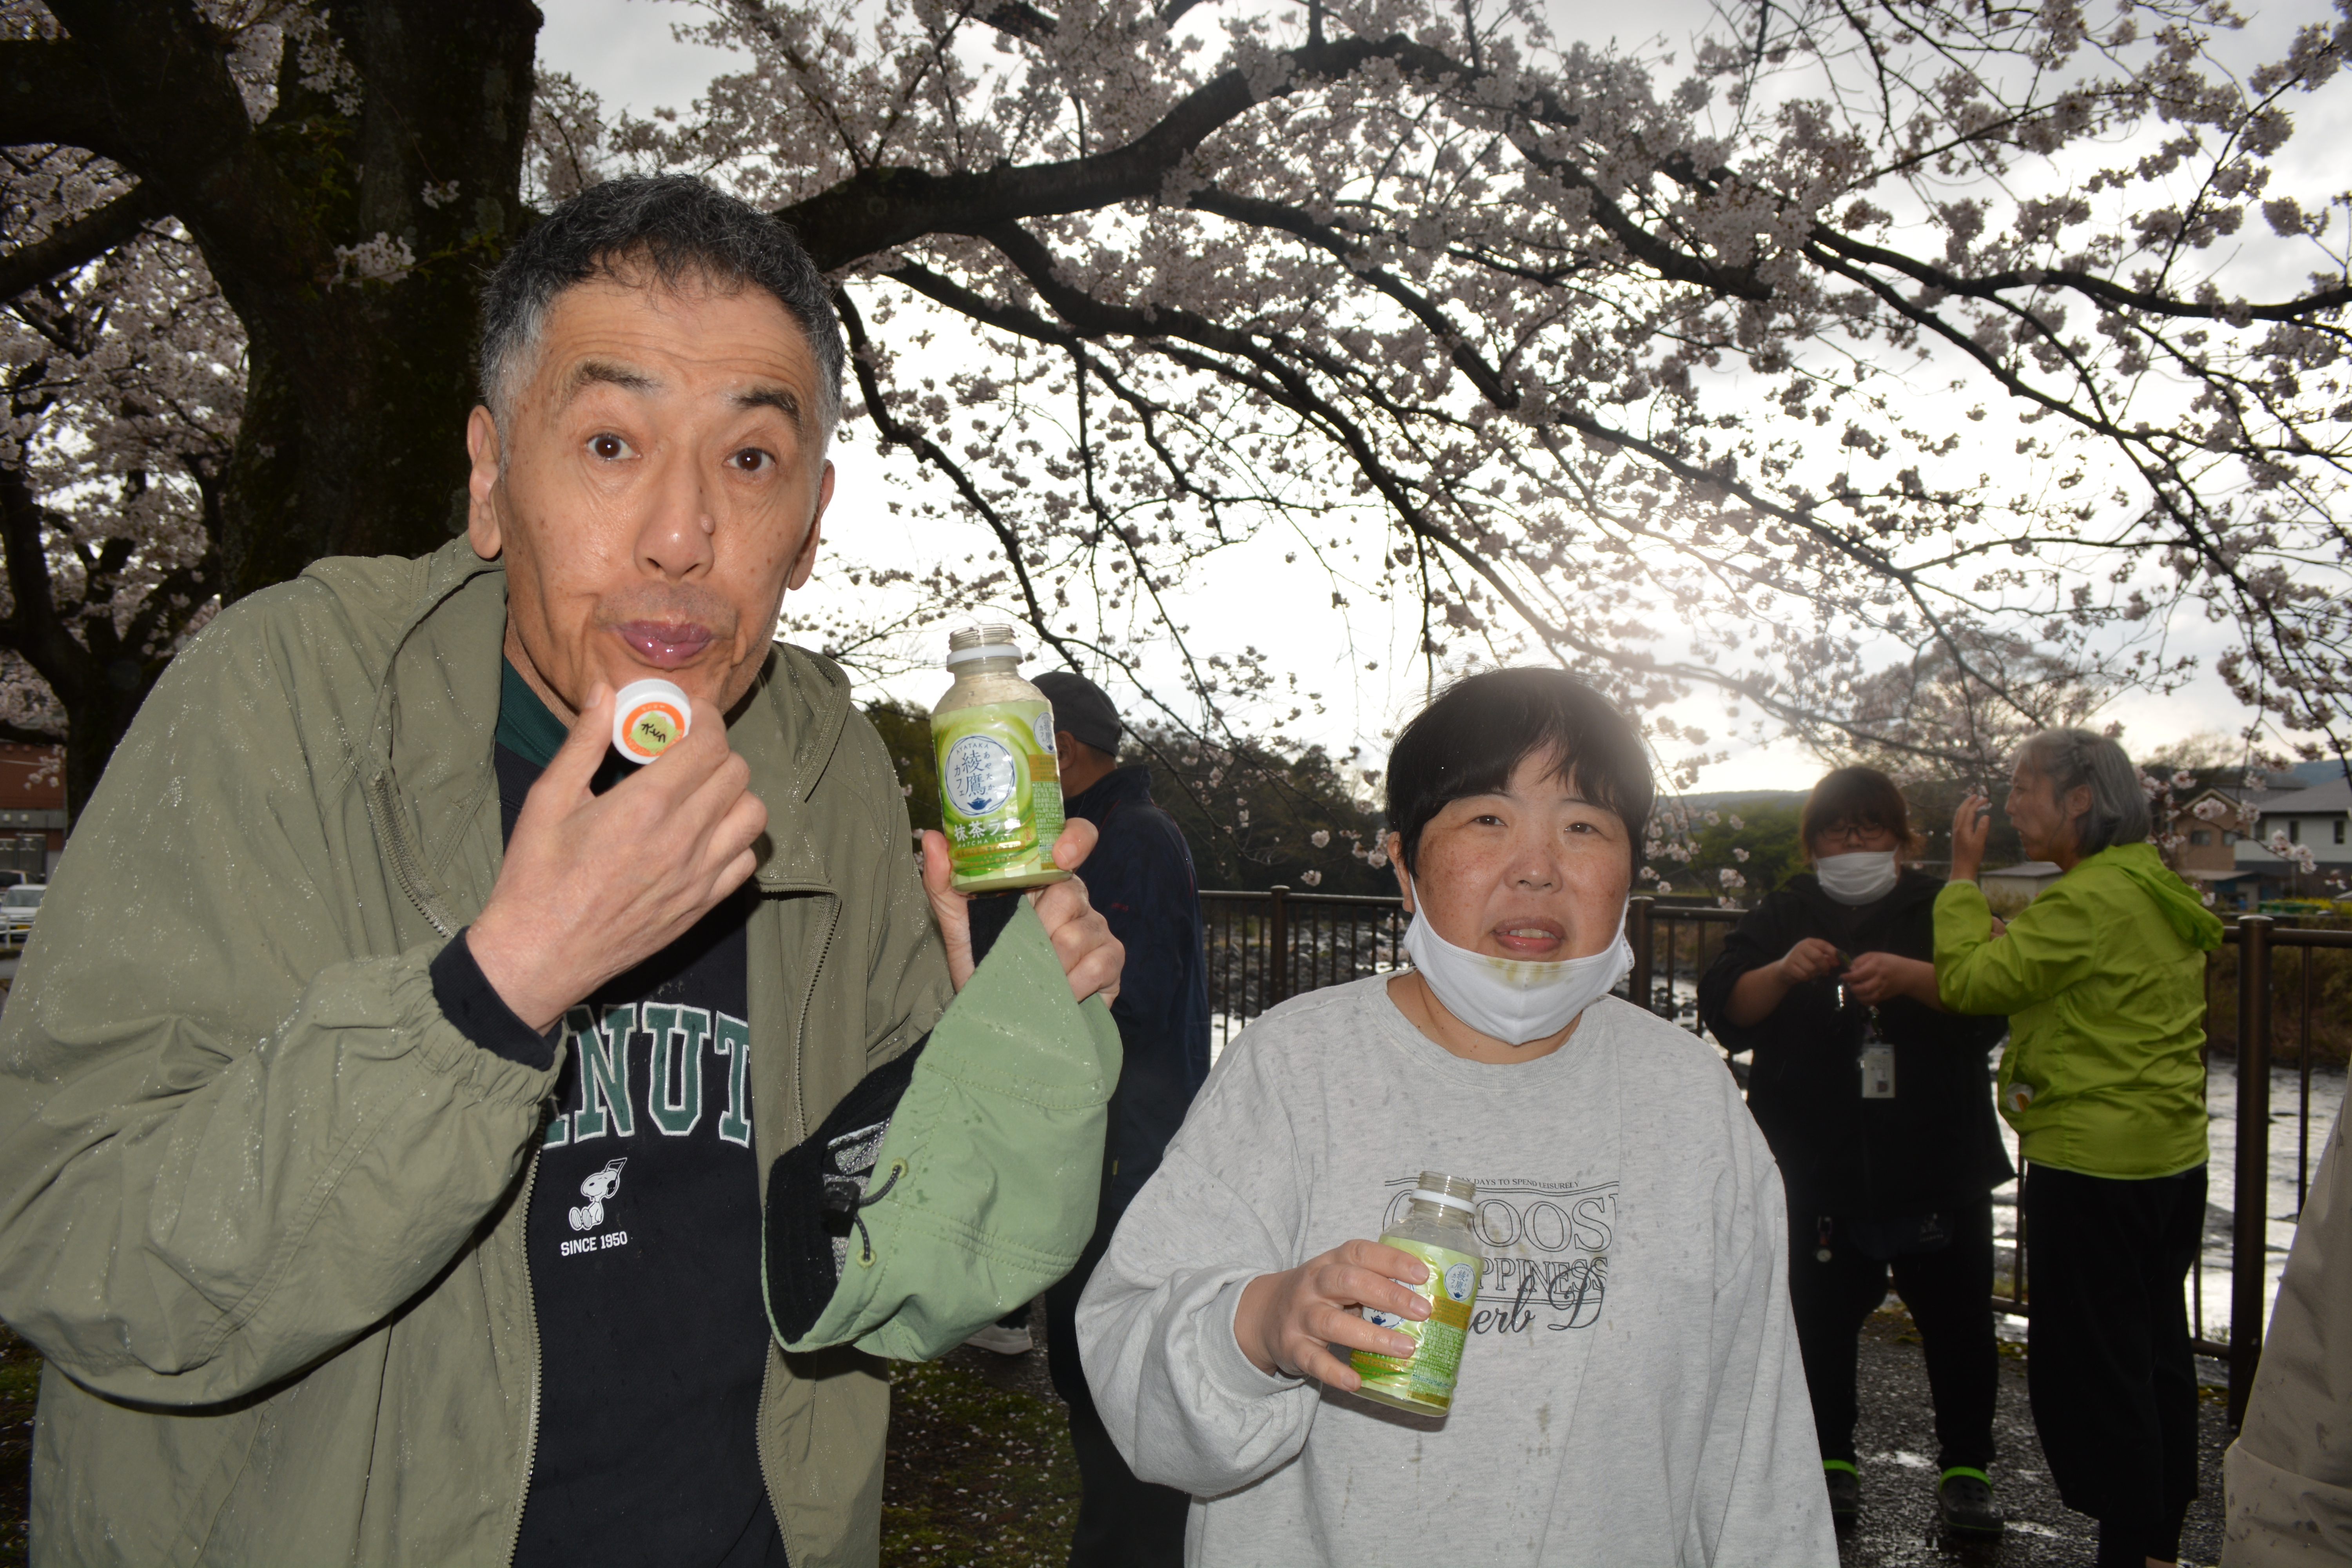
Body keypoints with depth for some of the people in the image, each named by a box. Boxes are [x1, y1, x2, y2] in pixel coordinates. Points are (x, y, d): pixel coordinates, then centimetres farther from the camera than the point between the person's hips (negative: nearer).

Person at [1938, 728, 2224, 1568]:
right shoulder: (2162, 892, 11)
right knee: (2156, 1356, 18)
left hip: (2093, 1168, -10)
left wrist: (1963, 874, -8)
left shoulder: (2089, 901, -20)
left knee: (2088, 1370, 0)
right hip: (2173, 1158, 10)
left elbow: (1970, 980, -19)